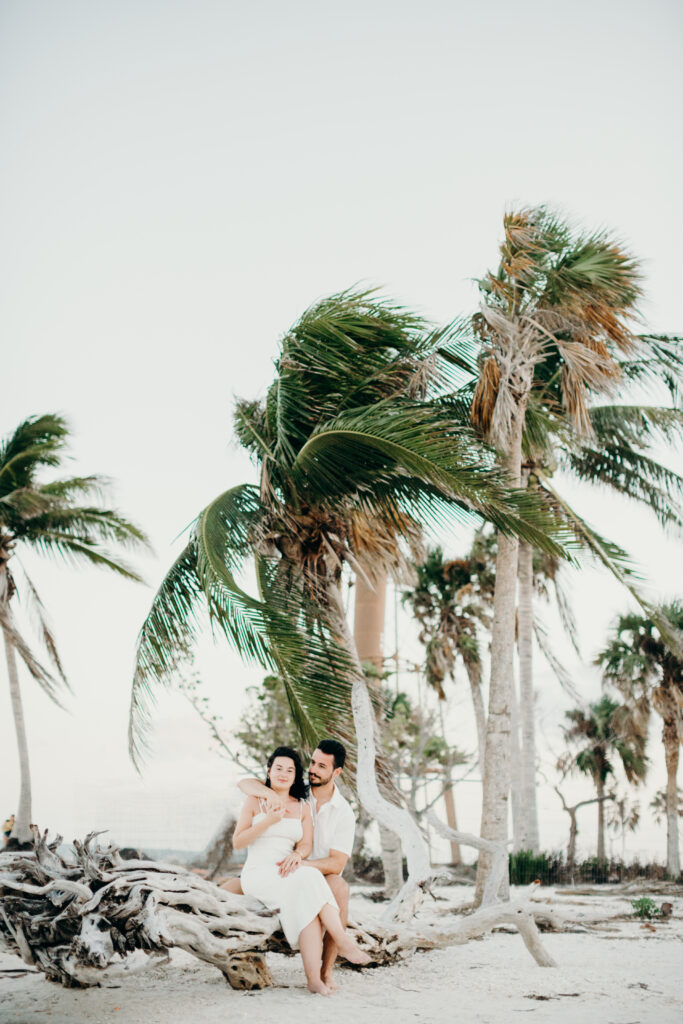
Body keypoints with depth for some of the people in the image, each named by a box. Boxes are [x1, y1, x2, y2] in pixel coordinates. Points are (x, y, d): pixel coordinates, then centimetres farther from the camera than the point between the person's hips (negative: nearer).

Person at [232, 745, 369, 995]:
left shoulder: (302, 808, 16)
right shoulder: (255, 801, 6)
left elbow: (306, 845, 8)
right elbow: (237, 842, -1)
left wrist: (297, 854, -16)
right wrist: (268, 821, -13)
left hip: (288, 872, 3)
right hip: (258, 874, -3)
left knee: (305, 902, -32)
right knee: (308, 881, -33)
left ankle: (314, 977, -38)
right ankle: (342, 941, -30)